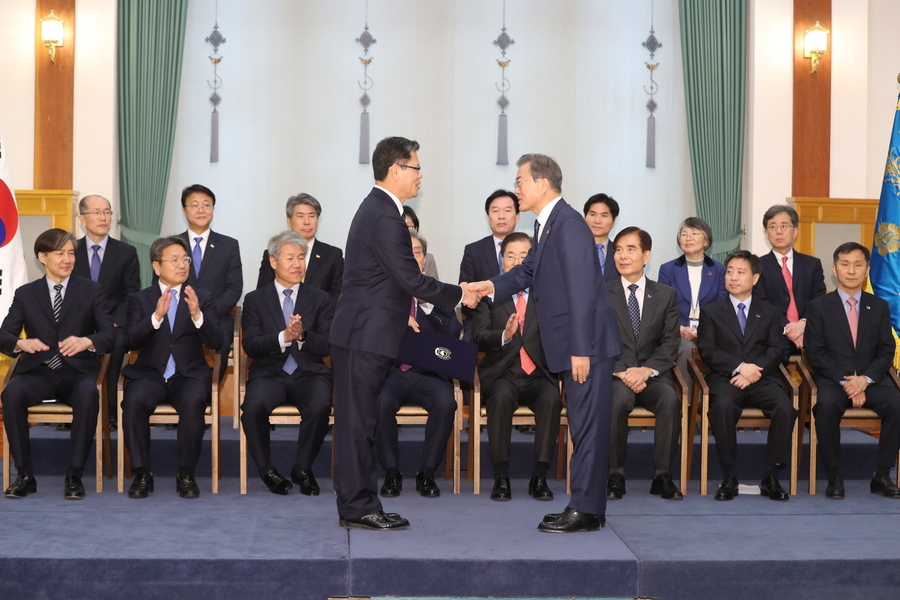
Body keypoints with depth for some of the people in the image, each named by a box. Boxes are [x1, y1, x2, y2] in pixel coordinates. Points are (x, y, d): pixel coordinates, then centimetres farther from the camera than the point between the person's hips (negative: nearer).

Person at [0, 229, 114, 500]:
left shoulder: (91, 291, 8)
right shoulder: (25, 294, 12)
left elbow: (109, 335, -2)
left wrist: (86, 341, -26)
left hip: (77, 370, -1)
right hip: (38, 371, 1)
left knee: (88, 393, -36)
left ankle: (74, 476, -28)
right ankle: (25, 475, -20)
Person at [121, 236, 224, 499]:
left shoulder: (203, 298, 11)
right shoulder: (140, 299, 10)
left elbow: (216, 342, -2)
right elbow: (131, 341, -5)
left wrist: (197, 315, -21)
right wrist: (156, 316, -21)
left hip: (189, 375, 0)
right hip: (149, 375, 0)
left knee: (194, 401, -33)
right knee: (133, 400, -32)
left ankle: (186, 474, -19)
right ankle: (142, 473, -18)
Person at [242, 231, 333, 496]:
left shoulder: (320, 299, 12)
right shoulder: (255, 300, 10)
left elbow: (328, 345, 1)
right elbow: (250, 345, -2)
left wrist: (302, 335, -19)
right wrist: (283, 337, -19)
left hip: (309, 374, 0)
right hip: (269, 374, 0)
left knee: (320, 406, -33)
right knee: (253, 406, -33)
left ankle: (303, 469, -8)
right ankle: (267, 470, -8)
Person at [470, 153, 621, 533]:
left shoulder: (569, 224, -17)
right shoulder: (547, 225, 13)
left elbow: (582, 291, -22)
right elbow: (529, 271, 22)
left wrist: (580, 350, -23)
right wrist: (494, 285, 4)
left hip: (587, 343, -10)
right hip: (572, 345, 10)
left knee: (588, 425, -5)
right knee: (583, 425, 14)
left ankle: (586, 511, 1)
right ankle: (586, 508, 21)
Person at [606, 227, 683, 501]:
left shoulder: (666, 295, 12)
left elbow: (670, 343, 4)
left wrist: (646, 370, -13)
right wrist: (622, 372, -15)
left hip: (653, 375, 1)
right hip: (614, 374, -1)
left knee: (670, 399, -32)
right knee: (619, 397, -36)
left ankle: (662, 475, -20)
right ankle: (615, 474, -22)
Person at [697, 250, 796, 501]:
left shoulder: (770, 313, 19)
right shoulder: (711, 312, 15)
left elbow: (778, 350, 5)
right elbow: (707, 351, 2)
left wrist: (755, 371, -14)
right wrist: (739, 367, -14)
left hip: (762, 379, 1)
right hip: (725, 378, -1)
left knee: (785, 407, -30)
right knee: (723, 406, -36)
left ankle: (771, 477, -20)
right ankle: (729, 477, -26)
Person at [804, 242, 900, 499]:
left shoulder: (879, 307, 12)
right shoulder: (818, 307, 5)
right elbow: (815, 353, -3)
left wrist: (865, 379, -14)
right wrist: (844, 381, -16)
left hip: (870, 379, 2)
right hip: (832, 379, -2)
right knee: (827, 405, -36)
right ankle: (834, 477, -23)